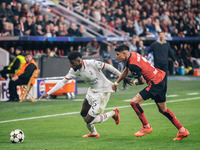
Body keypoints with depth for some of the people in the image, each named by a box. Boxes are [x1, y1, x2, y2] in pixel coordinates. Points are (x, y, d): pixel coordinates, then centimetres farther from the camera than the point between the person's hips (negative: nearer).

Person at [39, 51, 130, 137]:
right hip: (92, 91, 8)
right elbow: (63, 82, -1)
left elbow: (108, 67, -16)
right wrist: (48, 93, -6)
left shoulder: (92, 63, -25)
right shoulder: (74, 71, -5)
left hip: (102, 91, -8)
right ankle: (93, 133, 37)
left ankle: (113, 113, 9)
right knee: (83, 113, 15)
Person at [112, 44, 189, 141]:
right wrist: (115, 83, 32)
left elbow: (142, 81, -15)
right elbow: (125, 72, 25)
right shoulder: (132, 55, 8)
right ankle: (182, 131, 21)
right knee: (163, 109, 18)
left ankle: (146, 127, 3)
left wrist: (134, 83, 7)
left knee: (134, 102, -10)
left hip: (156, 83, -10)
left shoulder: (133, 65, -22)